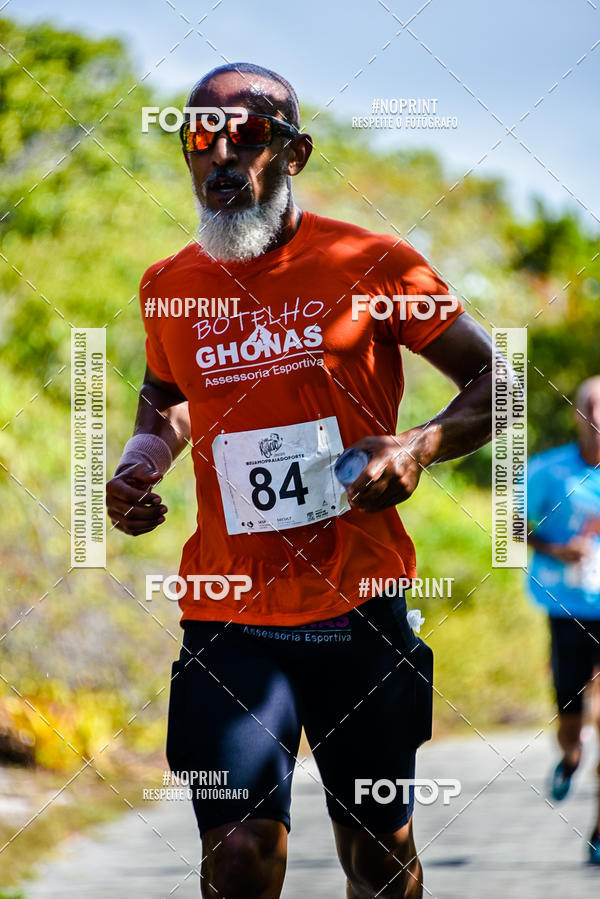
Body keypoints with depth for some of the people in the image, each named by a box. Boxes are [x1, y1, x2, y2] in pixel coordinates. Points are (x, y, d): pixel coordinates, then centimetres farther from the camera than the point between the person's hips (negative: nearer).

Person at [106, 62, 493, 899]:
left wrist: (420, 447, -16)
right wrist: (140, 462, 5)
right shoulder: (169, 289, 6)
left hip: (360, 609, -1)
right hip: (229, 614, 1)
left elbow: (492, 383, 3)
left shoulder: (372, 266, -4)